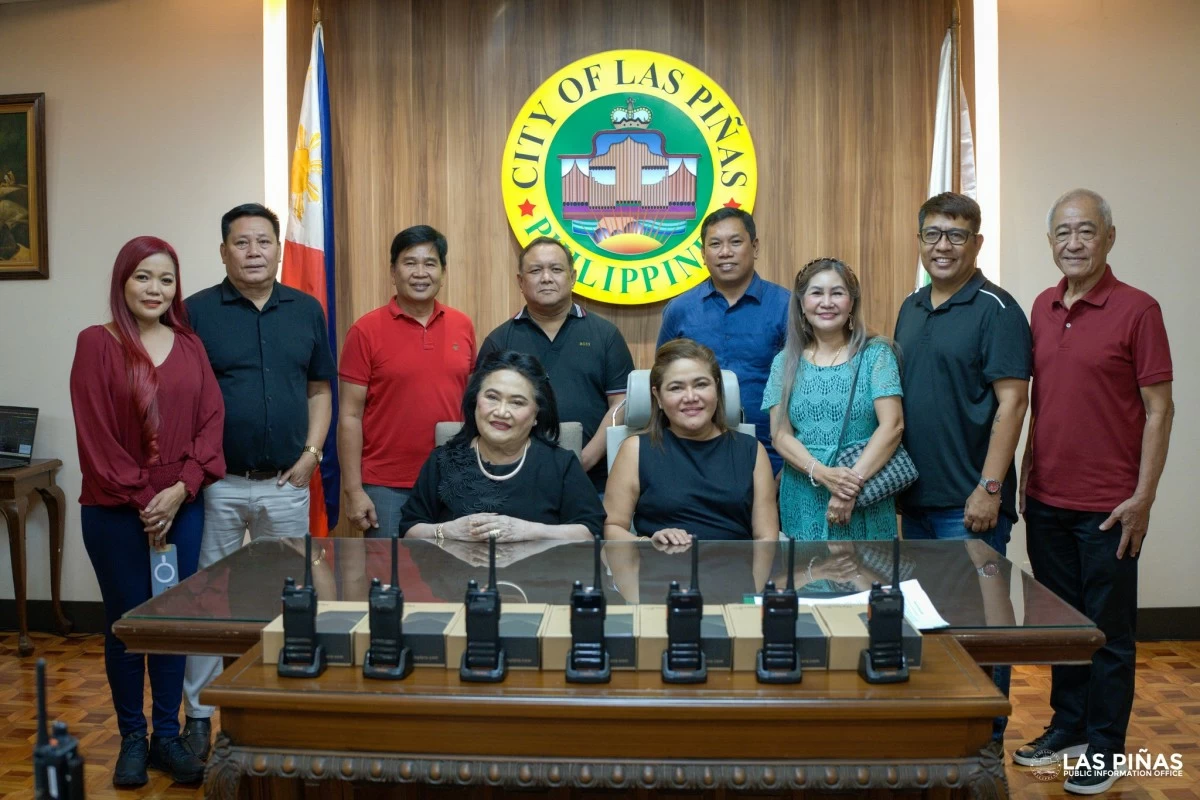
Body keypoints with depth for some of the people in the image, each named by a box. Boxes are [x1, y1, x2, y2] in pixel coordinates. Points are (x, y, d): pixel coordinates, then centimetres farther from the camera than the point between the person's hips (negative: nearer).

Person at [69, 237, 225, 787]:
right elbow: (95, 433, -9)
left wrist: (181, 489, -10)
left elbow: (211, 422, 2)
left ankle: (168, 737, 18)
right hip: (115, 512, -3)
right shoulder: (97, 344, -4)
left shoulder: (190, 347, 7)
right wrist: (141, 499, -11)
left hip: (182, 508, 3)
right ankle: (132, 738, 20)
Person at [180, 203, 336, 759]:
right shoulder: (197, 312, -2)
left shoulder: (306, 310, 6)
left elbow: (320, 389, 10)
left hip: (286, 484, 2)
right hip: (218, 484, -2)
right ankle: (198, 715, 19)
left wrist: (312, 452, -2)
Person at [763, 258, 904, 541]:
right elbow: (780, 434, 0)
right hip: (803, 501, 2)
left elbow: (892, 425, -8)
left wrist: (854, 482, -18)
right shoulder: (785, 363, 7)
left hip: (866, 501, -1)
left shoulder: (875, 354, 1)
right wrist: (822, 474, -17)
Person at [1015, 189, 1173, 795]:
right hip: (1047, 499, 5)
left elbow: (1158, 410, -9)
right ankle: (1067, 725, 31)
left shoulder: (1137, 310, -9)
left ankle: (1104, 748, 20)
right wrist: (1026, 472, 12)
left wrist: (1143, 497, -13)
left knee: (1108, 629, 6)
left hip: (1107, 507, -5)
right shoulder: (1042, 307, 8)